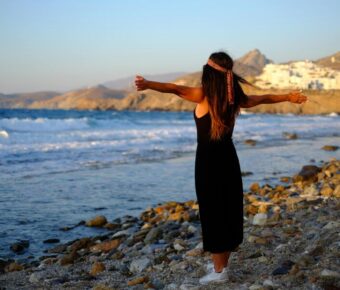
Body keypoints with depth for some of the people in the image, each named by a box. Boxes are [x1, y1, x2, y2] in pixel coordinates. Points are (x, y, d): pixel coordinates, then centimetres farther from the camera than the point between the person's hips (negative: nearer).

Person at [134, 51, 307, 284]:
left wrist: (147, 84, -42)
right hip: (228, 157, 6)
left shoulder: (204, 95, -12)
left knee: (213, 213, 1)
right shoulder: (234, 97, 3)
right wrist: (288, 97, 35)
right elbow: (263, 99, 19)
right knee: (228, 211, 13)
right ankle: (221, 263, 26)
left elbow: (175, 89, -28)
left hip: (209, 159, -6)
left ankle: (219, 271, 6)